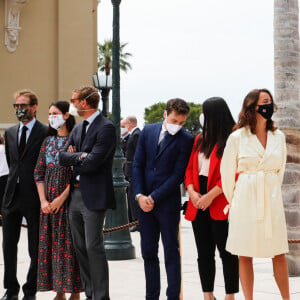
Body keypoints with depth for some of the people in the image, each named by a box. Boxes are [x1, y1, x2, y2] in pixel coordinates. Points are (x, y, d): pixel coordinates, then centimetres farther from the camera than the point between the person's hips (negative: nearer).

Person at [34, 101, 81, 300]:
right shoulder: (48, 141, 11)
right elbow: (39, 172, 10)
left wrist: (62, 198, -13)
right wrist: (43, 201, 0)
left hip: (69, 199, -5)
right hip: (49, 202, 6)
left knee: (70, 244, -5)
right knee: (51, 244, 5)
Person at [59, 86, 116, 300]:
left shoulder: (105, 128, -12)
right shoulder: (78, 129, 15)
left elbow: (92, 162, -20)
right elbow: (63, 156, 8)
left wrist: (73, 159, -3)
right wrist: (80, 156, -11)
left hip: (93, 196, -9)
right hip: (76, 194, 9)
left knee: (94, 247, -8)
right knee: (80, 247, 11)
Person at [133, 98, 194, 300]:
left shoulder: (186, 140, -7)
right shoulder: (148, 131, 7)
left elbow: (178, 175, -10)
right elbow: (138, 164, 7)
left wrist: (154, 197, -12)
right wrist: (140, 195, -4)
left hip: (168, 202, -4)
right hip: (145, 201, 5)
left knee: (171, 253, 2)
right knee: (148, 253, 9)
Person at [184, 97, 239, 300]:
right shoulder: (200, 139, 16)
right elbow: (190, 168, 15)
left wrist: (211, 195, -17)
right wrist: (192, 191, -3)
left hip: (220, 205, -7)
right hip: (198, 205, 7)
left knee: (227, 252, -1)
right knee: (204, 253, 10)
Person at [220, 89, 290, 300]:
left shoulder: (278, 136, 7)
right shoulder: (237, 137, -2)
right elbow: (227, 172, 5)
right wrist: (233, 201, 9)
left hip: (272, 200, 3)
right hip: (246, 201, -2)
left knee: (279, 254, 4)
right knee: (245, 256, 2)